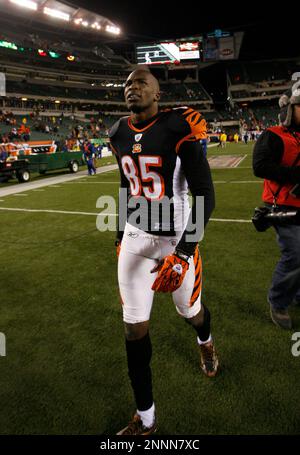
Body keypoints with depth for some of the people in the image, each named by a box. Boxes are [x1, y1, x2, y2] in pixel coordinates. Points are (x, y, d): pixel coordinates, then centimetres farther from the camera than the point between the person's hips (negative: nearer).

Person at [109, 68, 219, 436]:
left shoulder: (177, 129, -15)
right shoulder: (121, 135, 3)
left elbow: (206, 195, -17)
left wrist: (182, 253, -25)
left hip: (176, 239, -4)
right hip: (135, 237, 5)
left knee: (190, 311, 17)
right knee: (135, 328, 5)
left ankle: (205, 342, 59)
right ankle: (145, 418, 25)